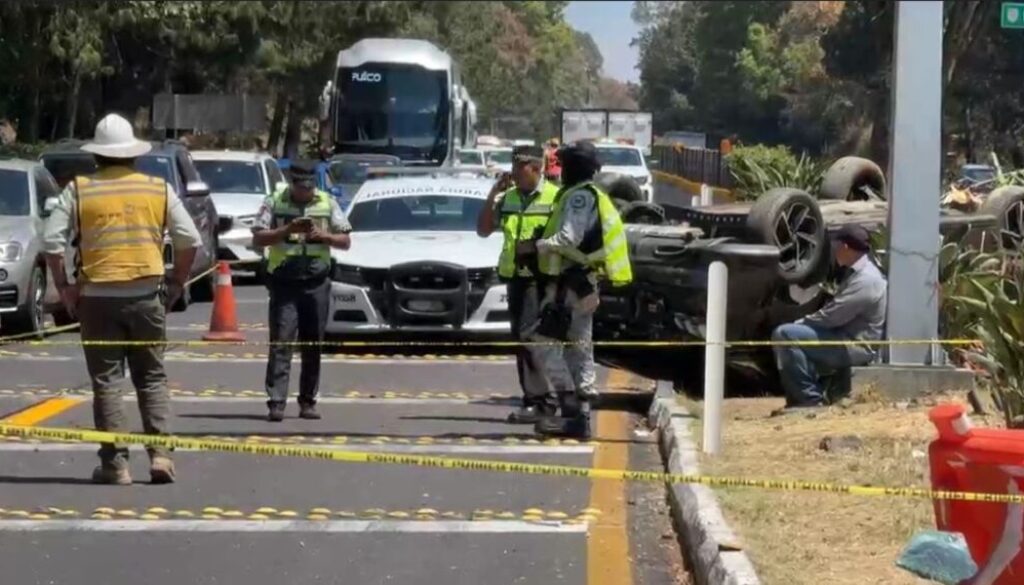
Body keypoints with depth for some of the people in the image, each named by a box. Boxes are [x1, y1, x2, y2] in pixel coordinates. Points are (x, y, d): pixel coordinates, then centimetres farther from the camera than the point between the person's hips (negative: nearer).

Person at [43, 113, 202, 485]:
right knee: (152, 378, 12)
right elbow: (190, 240, 4)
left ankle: (115, 462, 3)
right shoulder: (159, 189, 5)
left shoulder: (79, 190, -1)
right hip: (146, 296, 2)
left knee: (106, 381, 5)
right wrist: (177, 283, 15)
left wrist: (63, 286, 4)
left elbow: (51, 242, -6)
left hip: (98, 297, -2)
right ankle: (160, 454, 2)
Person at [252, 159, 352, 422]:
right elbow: (258, 238, -3)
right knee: (280, 342, -10)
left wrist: (324, 235, -11)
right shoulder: (275, 202, 3)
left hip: (317, 282, 2)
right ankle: (276, 403, -13)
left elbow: (345, 241, 9)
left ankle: (308, 402, 13)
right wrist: (288, 229, -15)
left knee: (313, 345, 5)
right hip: (284, 282, -2)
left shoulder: (328, 204, 9)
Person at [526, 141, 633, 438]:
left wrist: (537, 245, -15)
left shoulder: (579, 197, -13)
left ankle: (571, 410, -15)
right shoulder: (593, 197, 19)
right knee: (579, 350, 11)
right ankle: (581, 415, 13)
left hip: (568, 285, -10)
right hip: (584, 284, 10)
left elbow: (569, 238, -25)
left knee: (545, 343, -10)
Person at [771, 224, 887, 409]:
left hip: (855, 347, -11)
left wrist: (801, 322, -7)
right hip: (847, 339, 11)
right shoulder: (859, 272, 14)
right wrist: (805, 321, 5)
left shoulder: (865, 280, -20)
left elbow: (831, 317, -22)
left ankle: (810, 398, -15)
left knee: (785, 335, -20)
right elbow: (836, 313, 19)